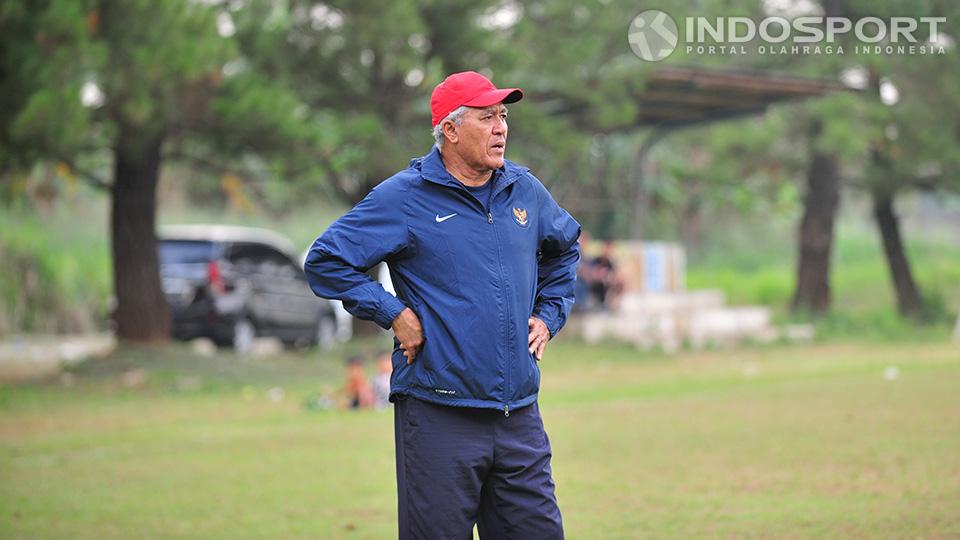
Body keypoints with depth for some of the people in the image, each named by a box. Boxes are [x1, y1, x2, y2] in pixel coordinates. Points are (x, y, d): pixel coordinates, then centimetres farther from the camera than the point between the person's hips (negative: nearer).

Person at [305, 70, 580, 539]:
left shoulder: (526, 191, 12)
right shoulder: (403, 197, -5)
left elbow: (564, 248, 32)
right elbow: (325, 262, -5)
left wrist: (548, 315, 20)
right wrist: (393, 314, -9)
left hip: (520, 417, 5)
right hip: (439, 417, -5)